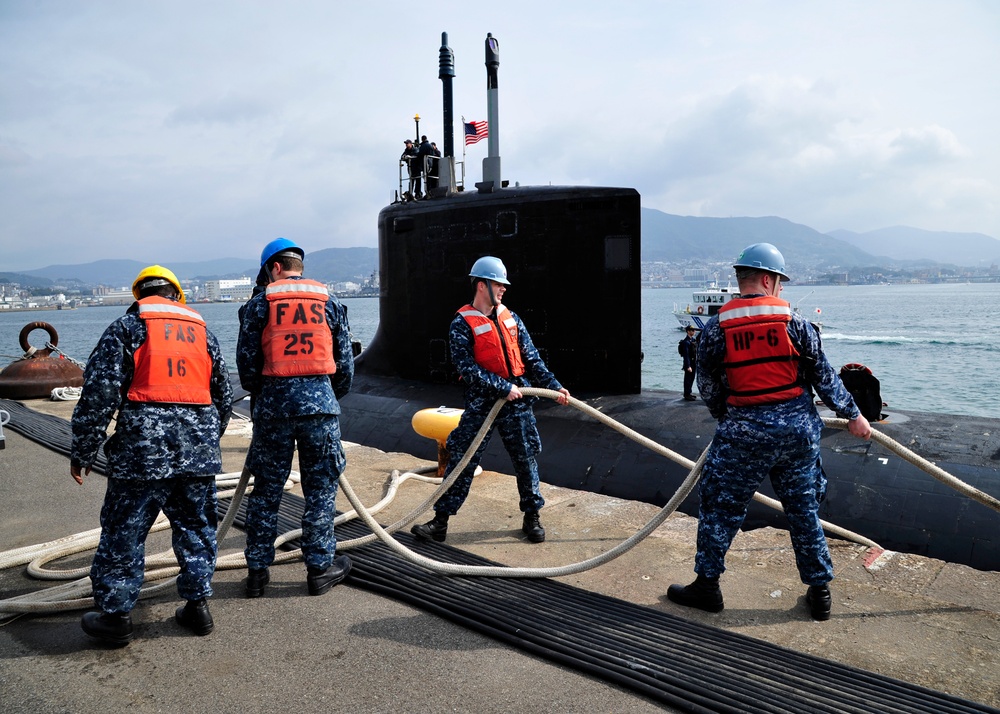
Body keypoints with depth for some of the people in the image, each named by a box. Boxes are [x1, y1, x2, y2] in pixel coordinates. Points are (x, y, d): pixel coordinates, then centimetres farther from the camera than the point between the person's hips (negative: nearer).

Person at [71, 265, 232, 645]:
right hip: (199, 447, 4)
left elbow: (99, 392, -5)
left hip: (142, 447, -4)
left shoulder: (126, 326, 2)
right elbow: (223, 395, 19)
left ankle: (116, 614, 16)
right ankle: (198, 605, 21)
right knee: (196, 528, 15)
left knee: (124, 532, 8)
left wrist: (82, 451, 1)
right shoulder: (202, 331, 15)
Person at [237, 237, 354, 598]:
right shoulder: (329, 302, 9)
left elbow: (246, 361, 3)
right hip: (320, 400, 0)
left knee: (266, 490, 11)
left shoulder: (260, 303, 4)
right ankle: (320, 568, 15)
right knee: (321, 489, 9)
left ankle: (258, 571, 19)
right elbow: (345, 363, 9)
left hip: (274, 403, 0)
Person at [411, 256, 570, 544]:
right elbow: (467, 368, -16)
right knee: (461, 461, 0)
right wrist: (503, 387, -19)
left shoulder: (510, 318, 8)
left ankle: (532, 517, 26)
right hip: (481, 404, -4)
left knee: (525, 459, 10)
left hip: (518, 401, 5)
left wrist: (553, 386, 1)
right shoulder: (462, 323, -8)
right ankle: (440, 521, 10)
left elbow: (531, 358, 10)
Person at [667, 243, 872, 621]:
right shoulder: (794, 321, -2)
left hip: (744, 431, -2)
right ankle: (819, 592, 25)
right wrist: (852, 415, 15)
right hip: (798, 429, 2)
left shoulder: (716, 328, -4)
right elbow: (824, 376, 3)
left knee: (720, 506, 11)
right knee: (804, 509, 15)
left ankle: (707, 585, 20)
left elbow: (708, 387, 4)